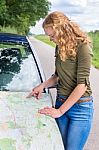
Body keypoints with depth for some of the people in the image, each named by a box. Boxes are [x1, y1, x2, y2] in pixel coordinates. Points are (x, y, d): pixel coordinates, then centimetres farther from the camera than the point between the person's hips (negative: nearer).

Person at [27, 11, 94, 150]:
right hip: (61, 103, 7)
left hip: (80, 106, -7)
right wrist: (43, 85, 1)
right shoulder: (60, 47, 6)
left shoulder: (82, 47, -17)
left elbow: (82, 85, -20)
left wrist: (60, 111, -19)